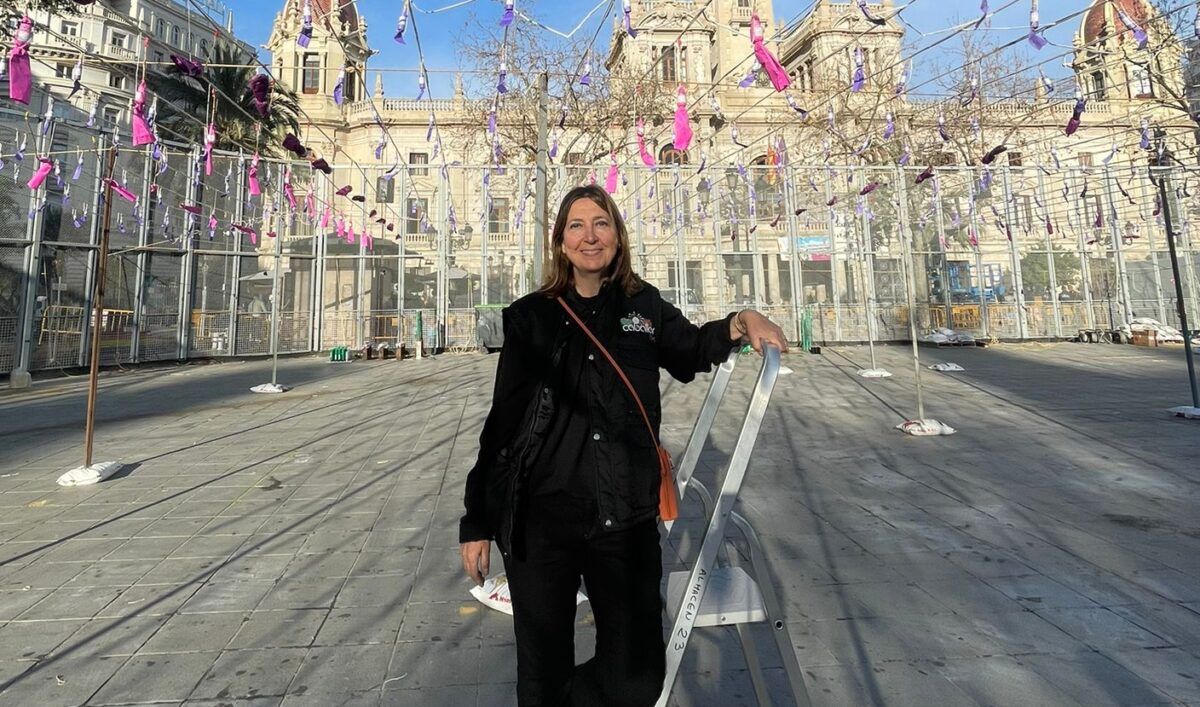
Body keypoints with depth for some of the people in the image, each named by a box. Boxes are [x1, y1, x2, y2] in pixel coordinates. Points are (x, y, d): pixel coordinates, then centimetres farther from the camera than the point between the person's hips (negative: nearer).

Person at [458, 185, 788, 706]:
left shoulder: (644, 305, 4)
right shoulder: (531, 316, 0)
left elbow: (689, 351, 22)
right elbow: (502, 422, 1)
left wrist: (741, 322, 2)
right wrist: (476, 522, 2)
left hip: (626, 520, 2)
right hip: (540, 518, -1)